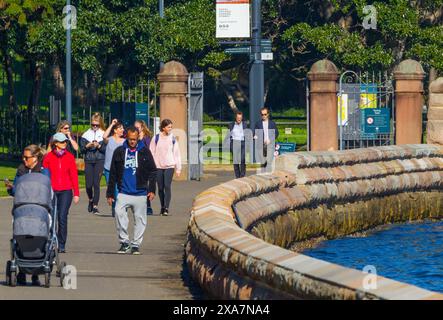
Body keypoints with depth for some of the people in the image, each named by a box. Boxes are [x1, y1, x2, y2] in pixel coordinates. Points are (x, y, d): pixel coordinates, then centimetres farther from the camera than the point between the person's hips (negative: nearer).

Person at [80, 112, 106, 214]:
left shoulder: (103, 134, 5)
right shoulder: (86, 134, 9)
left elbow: (106, 150, 2)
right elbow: (82, 149, 8)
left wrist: (99, 146, -14)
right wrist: (87, 146, -10)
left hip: (99, 161, -2)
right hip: (89, 161, 2)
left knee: (96, 183, -9)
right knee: (89, 184, -1)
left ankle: (95, 206, -5)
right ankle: (91, 200, 29)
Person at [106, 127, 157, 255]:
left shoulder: (144, 152, 5)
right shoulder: (119, 152, 5)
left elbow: (152, 171, 9)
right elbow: (113, 174, 10)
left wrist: (152, 190, -1)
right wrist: (110, 193, 8)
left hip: (140, 193, 1)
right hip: (124, 193, -1)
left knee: (140, 219, 3)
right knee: (119, 213, -21)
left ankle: (136, 244, 14)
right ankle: (124, 242, -11)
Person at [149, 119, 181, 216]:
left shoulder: (172, 138, 4)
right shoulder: (156, 138, 2)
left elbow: (176, 153, 7)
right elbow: (152, 153, 5)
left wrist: (178, 168, 5)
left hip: (169, 166, -1)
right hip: (158, 166, 1)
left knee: (167, 186, -13)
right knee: (160, 188, 5)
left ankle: (166, 208, -16)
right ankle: (162, 207, 17)